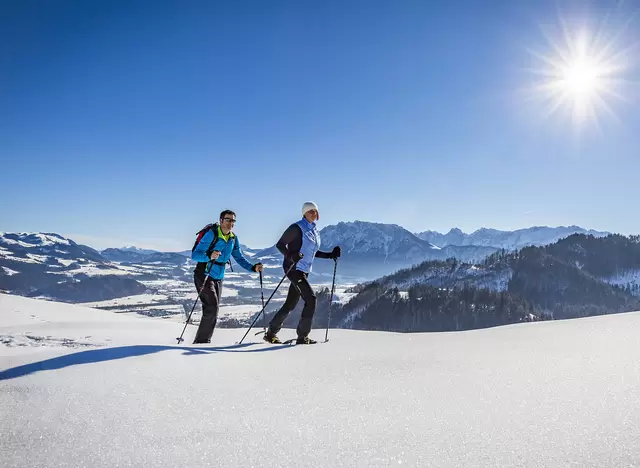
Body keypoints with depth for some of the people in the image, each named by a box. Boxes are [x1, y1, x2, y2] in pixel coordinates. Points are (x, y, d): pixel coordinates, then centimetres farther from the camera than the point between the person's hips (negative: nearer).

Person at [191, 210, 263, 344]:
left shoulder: (233, 239, 4)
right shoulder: (211, 234, -16)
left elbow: (239, 258, 10)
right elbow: (195, 255, -21)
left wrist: (253, 267, -6)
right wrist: (209, 256, -41)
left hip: (218, 279, 7)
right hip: (204, 276, -7)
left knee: (213, 311, 11)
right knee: (212, 308, -18)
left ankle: (204, 341, 22)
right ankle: (201, 341, -8)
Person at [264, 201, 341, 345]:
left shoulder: (314, 231, 13)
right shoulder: (297, 228, -11)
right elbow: (280, 244, -10)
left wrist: (331, 255, 12)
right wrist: (291, 256, -28)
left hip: (304, 271, 9)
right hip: (294, 268, -9)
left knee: (290, 304, 11)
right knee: (311, 298, -16)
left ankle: (271, 333, 23)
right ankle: (302, 336, -7)